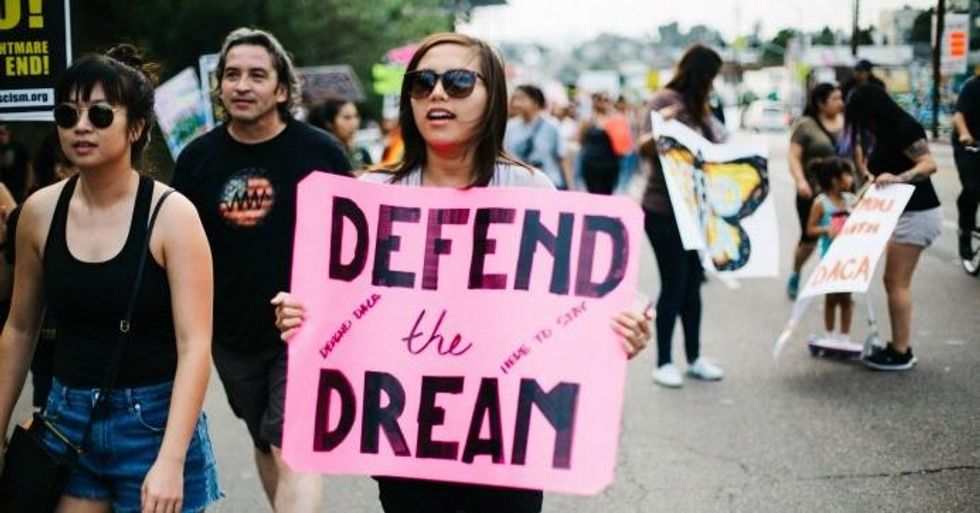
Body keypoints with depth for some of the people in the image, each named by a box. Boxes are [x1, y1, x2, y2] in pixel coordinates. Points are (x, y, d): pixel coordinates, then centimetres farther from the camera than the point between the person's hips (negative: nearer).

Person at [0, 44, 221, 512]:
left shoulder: (171, 214, -13)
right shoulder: (40, 212, 0)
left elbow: (195, 346, -17)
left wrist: (171, 460, -25)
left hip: (153, 421, -4)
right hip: (66, 420, 4)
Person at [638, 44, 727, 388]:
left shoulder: (698, 106, 13)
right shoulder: (665, 100, -9)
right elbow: (644, 149, -17)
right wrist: (658, 129, -34)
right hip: (664, 211, -7)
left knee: (693, 284, 12)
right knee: (673, 286, -3)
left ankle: (694, 358, 23)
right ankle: (663, 362, 8)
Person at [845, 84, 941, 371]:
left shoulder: (903, 128, -14)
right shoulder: (886, 133, 13)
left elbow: (930, 164, -22)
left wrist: (898, 179, -35)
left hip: (916, 215, -9)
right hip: (901, 213, 9)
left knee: (897, 283, -6)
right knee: (893, 281, 10)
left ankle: (901, 353, -1)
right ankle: (900, 346, 15)